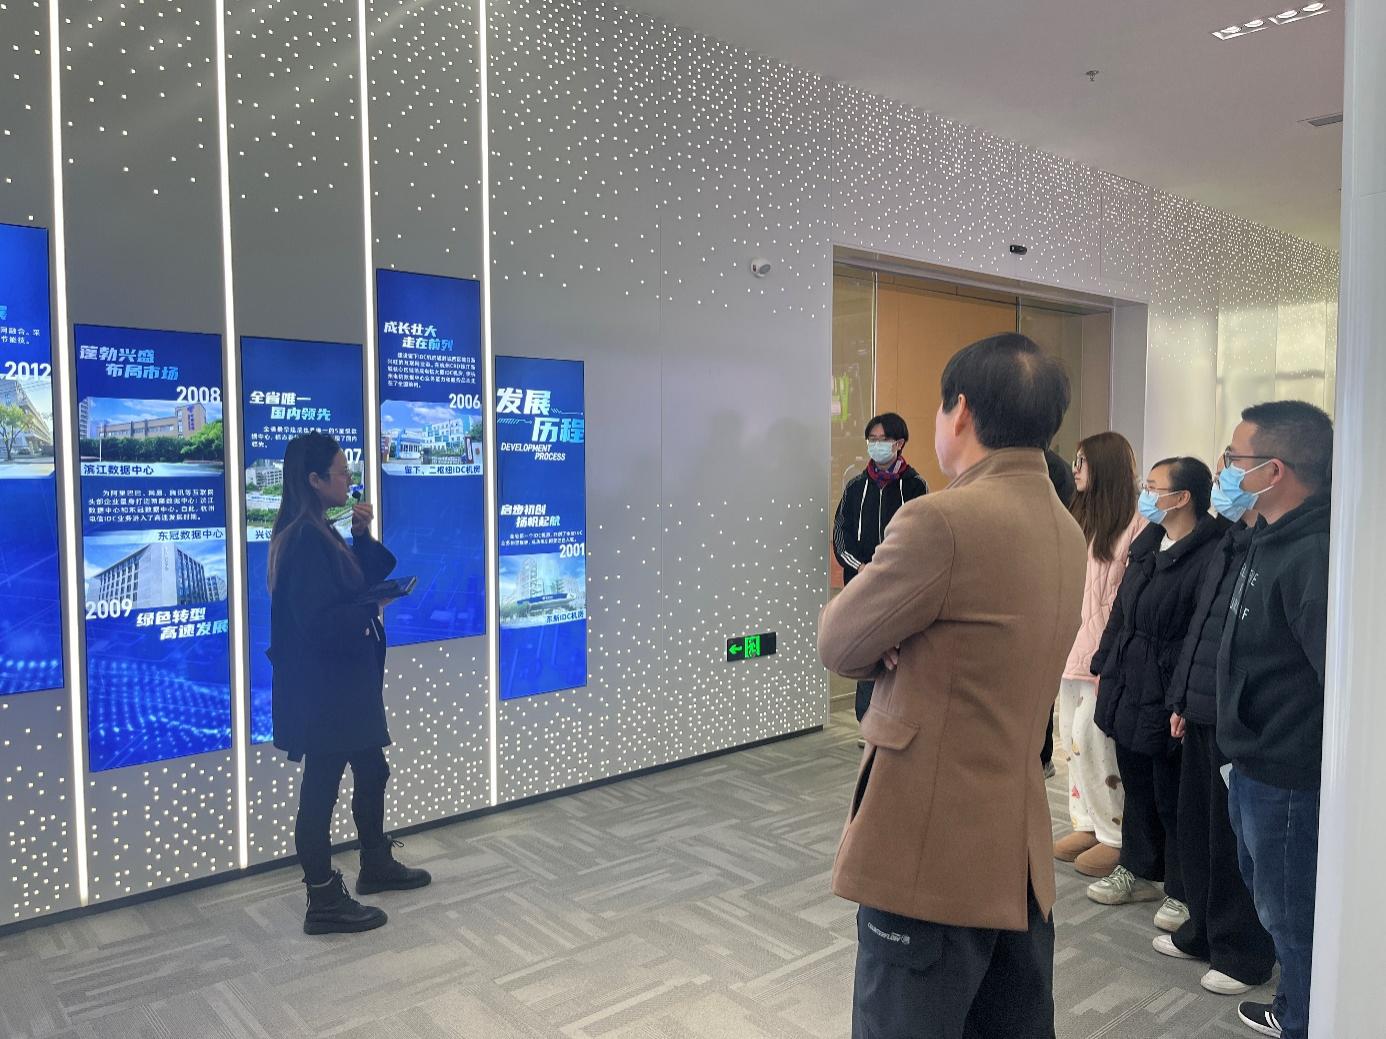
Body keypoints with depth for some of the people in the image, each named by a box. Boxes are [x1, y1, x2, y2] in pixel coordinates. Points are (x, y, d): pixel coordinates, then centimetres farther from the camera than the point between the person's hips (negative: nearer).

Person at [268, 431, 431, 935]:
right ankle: (325, 904, 14)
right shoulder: (305, 538, -21)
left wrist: (363, 536, 2)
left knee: (371, 771, 21)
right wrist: (372, 609, -12)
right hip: (321, 686, -11)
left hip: (343, 680, 11)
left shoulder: (321, 532, 10)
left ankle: (377, 866, 38)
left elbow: (359, 581, 15)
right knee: (321, 790, 1)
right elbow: (316, 622, -26)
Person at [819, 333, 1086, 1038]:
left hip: (930, 854, -9)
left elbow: (837, 645, -10)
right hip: (1021, 853, 9)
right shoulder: (1066, 531, 8)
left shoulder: (943, 521, -21)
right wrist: (903, 645, -5)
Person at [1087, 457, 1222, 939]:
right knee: (1136, 786, 20)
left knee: (1172, 797, 7)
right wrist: (1104, 666, 16)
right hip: (1128, 690, 8)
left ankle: (1181, 892, 25)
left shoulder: (1211, 555, -20)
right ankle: (1138, 871, 37)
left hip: (1169, 700, -8)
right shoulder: (1148, 543, 9)